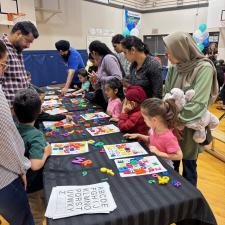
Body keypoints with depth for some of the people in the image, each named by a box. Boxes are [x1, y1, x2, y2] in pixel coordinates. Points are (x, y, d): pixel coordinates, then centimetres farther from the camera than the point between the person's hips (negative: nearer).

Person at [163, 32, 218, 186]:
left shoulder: (204, 68, -17)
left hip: (190, 126, -5)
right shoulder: (174, 67, 2)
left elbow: (198, 104, -22)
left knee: (188, 167, 12)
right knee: (171, 165, 16)